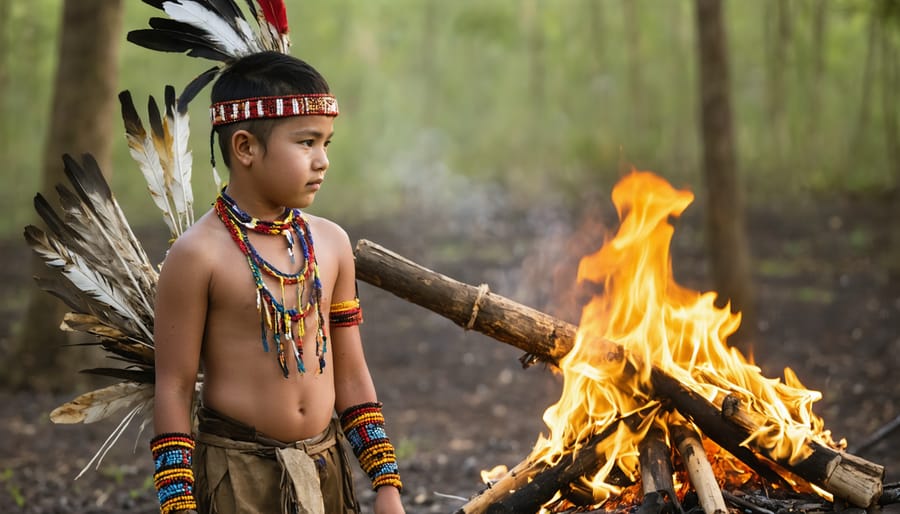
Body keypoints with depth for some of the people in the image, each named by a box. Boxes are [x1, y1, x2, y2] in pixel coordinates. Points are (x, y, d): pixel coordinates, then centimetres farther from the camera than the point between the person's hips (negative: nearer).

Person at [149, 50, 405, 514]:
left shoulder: (330, 243, 5)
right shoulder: (199, 255, -12)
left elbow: (351, 375, 10)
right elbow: (174, 389, -9)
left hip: (325, 470, 5)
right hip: (236, 475, -5)